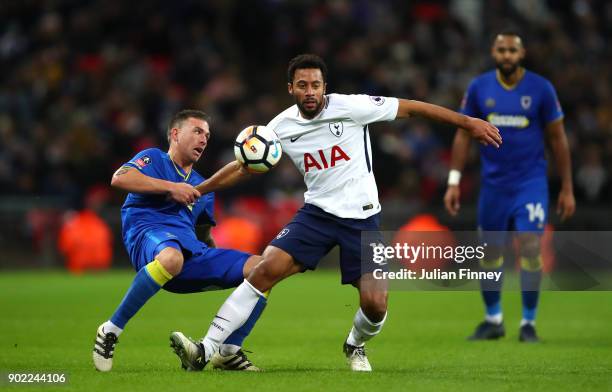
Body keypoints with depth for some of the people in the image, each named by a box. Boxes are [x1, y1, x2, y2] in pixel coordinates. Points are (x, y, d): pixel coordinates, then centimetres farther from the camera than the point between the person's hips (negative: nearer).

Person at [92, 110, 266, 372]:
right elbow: (119, 178, -7)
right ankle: (111, 331, -29)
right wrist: (171, 187, -7)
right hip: (149, 236, -7)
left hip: (193, 254, 7)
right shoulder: (155, 159, 14)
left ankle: (229, 352, -2)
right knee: (172, 257, -45)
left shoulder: (201, 187, 33)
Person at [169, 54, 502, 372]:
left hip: (361, 217, -2)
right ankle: (207, 348, -15)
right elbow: (243, 166, 11)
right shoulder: (281, 127, -1)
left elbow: (412, 108, -9)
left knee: (375, 304, -13)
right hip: (317, 212, 2)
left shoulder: (350, 107, -12)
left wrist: (468, 122, -10)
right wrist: (195, 190, 5)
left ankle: (356, 345, 24)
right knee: (266, 269, -18)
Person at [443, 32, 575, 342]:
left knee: (530, 247, -12)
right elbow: (464, 134, 6)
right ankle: (493, 320, 25)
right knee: (490, 253, 9)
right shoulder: (478, 88, -1)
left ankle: (529, 323, 1)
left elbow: (557, 138, 1)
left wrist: (567, 188, 0)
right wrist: (453, 182, 0)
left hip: (531, 182, -2)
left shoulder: (541, 88, -5)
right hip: (493, 184, 2)